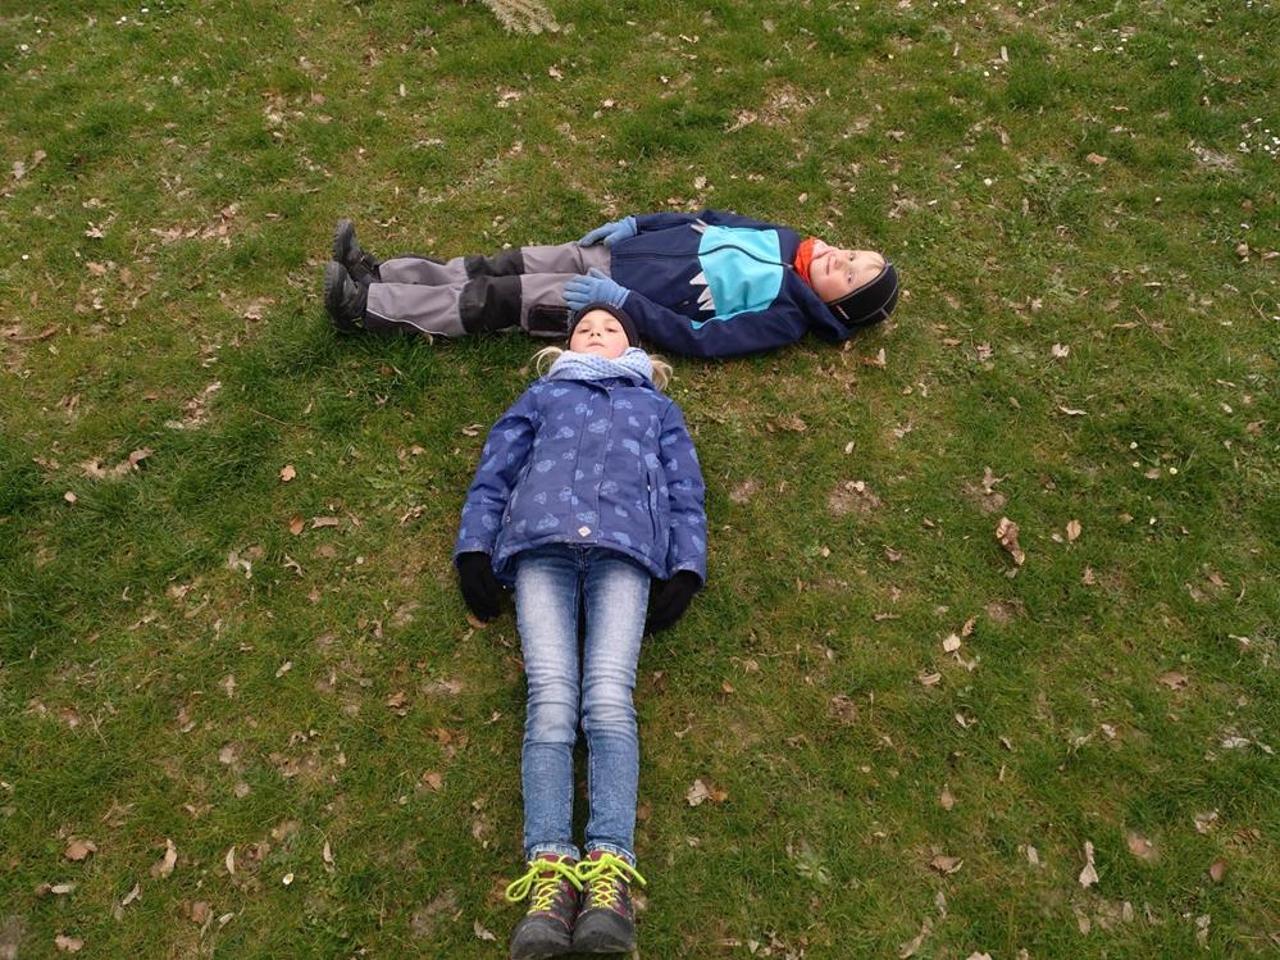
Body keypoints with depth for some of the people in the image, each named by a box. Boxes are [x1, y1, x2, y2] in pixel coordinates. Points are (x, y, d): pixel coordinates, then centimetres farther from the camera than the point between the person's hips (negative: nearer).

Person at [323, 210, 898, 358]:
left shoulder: (785, 316, -11)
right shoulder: (782, 243, 11)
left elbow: (697, 338, -19)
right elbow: (704, 220, 18)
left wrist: (620, 299, -22)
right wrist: (632, 224, 7)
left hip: (616, 296, -7)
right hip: (609, 254, 7)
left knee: (495, 300, -11)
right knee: (496, 267, 0)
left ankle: (363, 308, -4)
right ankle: (374, 273, 6)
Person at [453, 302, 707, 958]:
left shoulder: (656, 405, 35)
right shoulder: (543, 395, 35)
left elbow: (684, 488, 21)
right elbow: (493, 472, 23)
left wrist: (684, 570, 4)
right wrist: (475, 551, 5)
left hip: (624, 546, 0)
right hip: (541, 545, 1)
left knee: (609, 696, -23)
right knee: (550, 697, -21)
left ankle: (610, 868, -31)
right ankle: (550, 869, -30)